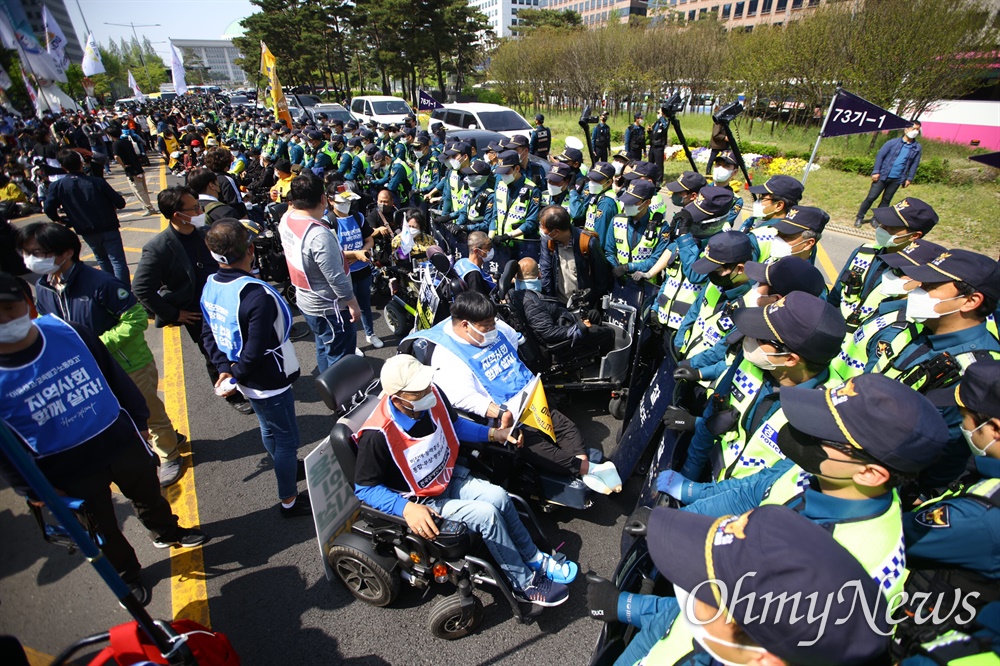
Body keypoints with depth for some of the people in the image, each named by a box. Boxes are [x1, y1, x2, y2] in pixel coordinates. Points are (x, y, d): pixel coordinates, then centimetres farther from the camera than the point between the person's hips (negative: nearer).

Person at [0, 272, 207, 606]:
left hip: (120, 440, 2)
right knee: (101, 530, 20)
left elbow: (116, 378, 0)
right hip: (67, 470, -2)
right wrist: (33, 489, -6)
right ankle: (127, 574, 46)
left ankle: (167, 532, 55)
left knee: (148, 494, 25)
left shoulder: (70, 333, -14)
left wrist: (138, 421, 7)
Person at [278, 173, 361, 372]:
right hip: (329, 308, -10)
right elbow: (336, 279, -27)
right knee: (340, 357, 7)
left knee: (324, 348, 26)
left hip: (305, 301, 10)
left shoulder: (286, 220, -6)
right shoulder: (319, 235, -33)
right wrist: (353, 305, -18)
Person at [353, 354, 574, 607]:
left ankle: (533, 558, 9)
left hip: (450, 476, 5)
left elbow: (455, 424, 6)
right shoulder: (378, 434, -31)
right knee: (486, 514, -19)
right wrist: (407, 509, -31)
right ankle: (525, 584, 1)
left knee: (499, 497, -15)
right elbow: (364, 488, -18)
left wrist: (494, 434, -5)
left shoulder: (433, 395, -15)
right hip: (421, 501, -5)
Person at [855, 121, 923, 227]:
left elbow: (915, 164, 9)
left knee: (886, 200, 10)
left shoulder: (917, 148, 3)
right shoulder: (893, 142, -6)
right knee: (871, 197, -2)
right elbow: (880, 156, -4)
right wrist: (876, 171, -10)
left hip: (896, 179, 3)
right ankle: (859, 218, 10)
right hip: (883, 176, -3)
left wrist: (909, 178, 6)